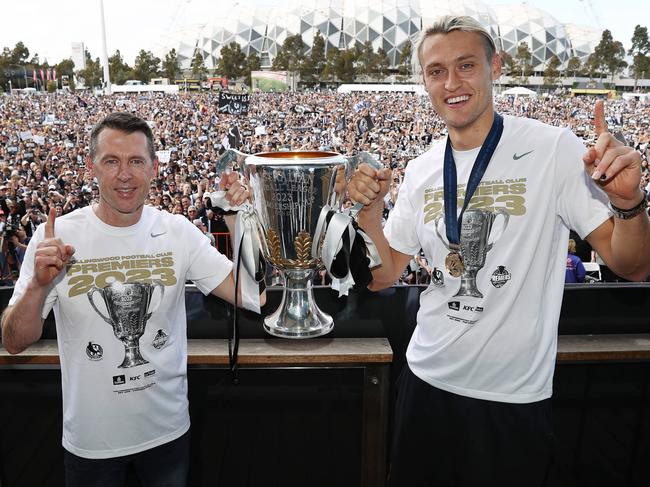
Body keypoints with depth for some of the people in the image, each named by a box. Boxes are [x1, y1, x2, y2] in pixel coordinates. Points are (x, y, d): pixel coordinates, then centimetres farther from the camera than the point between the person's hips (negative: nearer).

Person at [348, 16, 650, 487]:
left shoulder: (554, 149, -12)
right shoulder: (420, 171, 1)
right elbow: (383, 276, 3)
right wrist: (370, 208, -12)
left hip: (515, 397, -3)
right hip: (428, 382, 4)